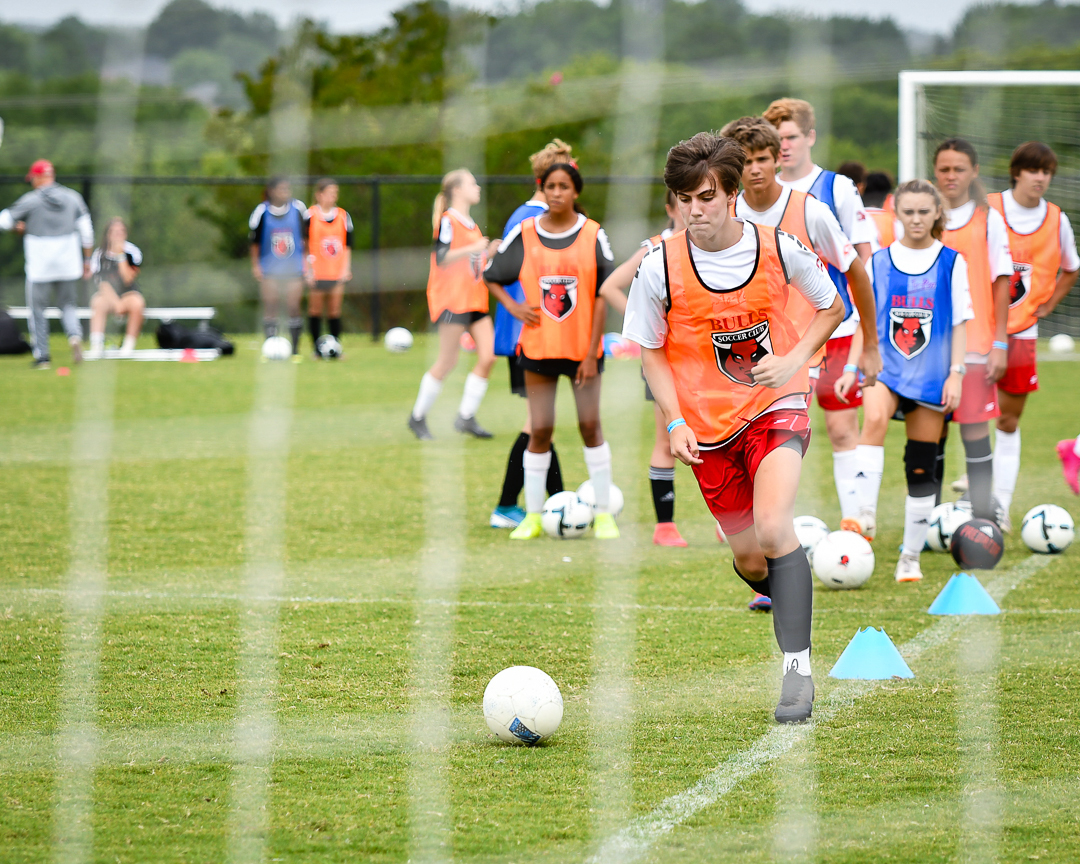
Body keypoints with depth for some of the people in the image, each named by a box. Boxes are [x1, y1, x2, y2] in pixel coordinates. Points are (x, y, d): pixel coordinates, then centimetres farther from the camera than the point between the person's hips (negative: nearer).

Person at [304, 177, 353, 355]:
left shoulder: (343, 216, 7)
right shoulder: (310, 216, -4)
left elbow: (347, 245, 11)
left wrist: (346, 269, 3)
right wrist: (307, 270, -7)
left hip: (337, 272, 2)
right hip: (316, 273, -2)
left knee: (335, 311, 2)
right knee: (315, 309, 2)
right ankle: (317, 349, 8)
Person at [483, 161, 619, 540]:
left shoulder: (593, 235, -2)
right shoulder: (523, 235, 1)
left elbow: (602, 297, -3)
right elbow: (491, 278, 12)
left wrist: (592, 353, -7)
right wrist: (512, 306, -7)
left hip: (583, 347, -1)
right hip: (538, 346, 1)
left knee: (590, 424, -1)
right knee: (540, 430, 0)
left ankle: (603, 513, 8)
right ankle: (532, 516, 8)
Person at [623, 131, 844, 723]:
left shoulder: (779, 249, -10)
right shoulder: (660, 268, -10)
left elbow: (831, 308, 7)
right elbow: (652, 351, 3)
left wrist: (792, 361, -9)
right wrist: (675, 422, -9)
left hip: (778, 407, -2)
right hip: (709, 424, 2)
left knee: (771, 528, -25)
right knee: (749, 556, 7)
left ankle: (798, 668, -23)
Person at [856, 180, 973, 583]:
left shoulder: (951, 263, 4)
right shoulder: (878, 262, 5)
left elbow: (960, 322, 4)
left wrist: (956, 373, -4)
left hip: (931, 375, 1)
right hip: (885, 368, -1)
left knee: (921, 469, 4)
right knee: (875, 421, -34)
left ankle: (910, 557, 16)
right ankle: (863, 519, -38)